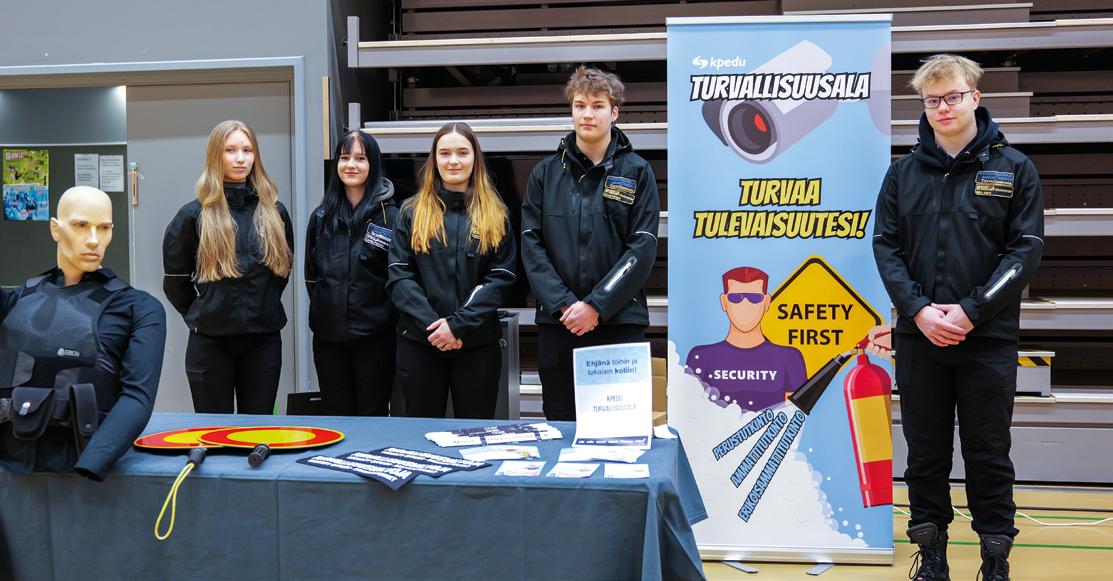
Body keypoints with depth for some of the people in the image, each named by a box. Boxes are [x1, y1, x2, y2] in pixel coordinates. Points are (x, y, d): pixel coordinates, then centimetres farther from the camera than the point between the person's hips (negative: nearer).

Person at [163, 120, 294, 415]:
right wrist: (201, 315, 8)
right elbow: (175, 278, 4)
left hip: (264, 338, 2)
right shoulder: (194, 214, -4)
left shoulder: (274, 211, 3)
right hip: (210, 340, -2)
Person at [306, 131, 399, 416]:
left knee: (373, 416, 4)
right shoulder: (321, 216, 9)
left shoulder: (389, 216, -4)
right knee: (337, 417, 10)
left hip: (374, 335, -3)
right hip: (329, 335, 4)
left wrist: (386, 314, -4)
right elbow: (311, 274, 15)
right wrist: (327, 309, 9)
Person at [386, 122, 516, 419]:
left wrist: (458, 324, -14)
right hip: (418, 342, 1)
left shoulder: (495, 216, 5)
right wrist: (430, 323, -14)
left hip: (478, 342, 0)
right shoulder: (412, 213, 6)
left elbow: (502, 277, -3)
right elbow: (399, 275, -1)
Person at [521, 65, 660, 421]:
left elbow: (643, 248, -5)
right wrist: (562, 304, -10)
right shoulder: (546, 173, 9)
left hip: (619, 321, -2)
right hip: (557, 324, 2)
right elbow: (532, 245, 2)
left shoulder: (636, 171, 3)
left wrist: (597, 305, -13)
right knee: (560, 427, 10)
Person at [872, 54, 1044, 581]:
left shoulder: (1013, 168, 2)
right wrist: (919, 310, -12)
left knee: (989, 456, 6)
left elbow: (1026, 251, -4)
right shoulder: (904, 172, 7)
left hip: (988, 338, -2)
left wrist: (971, 312, -14)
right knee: (926, 454, 9)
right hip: (919, 339, 2)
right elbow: (886, 246, 2)